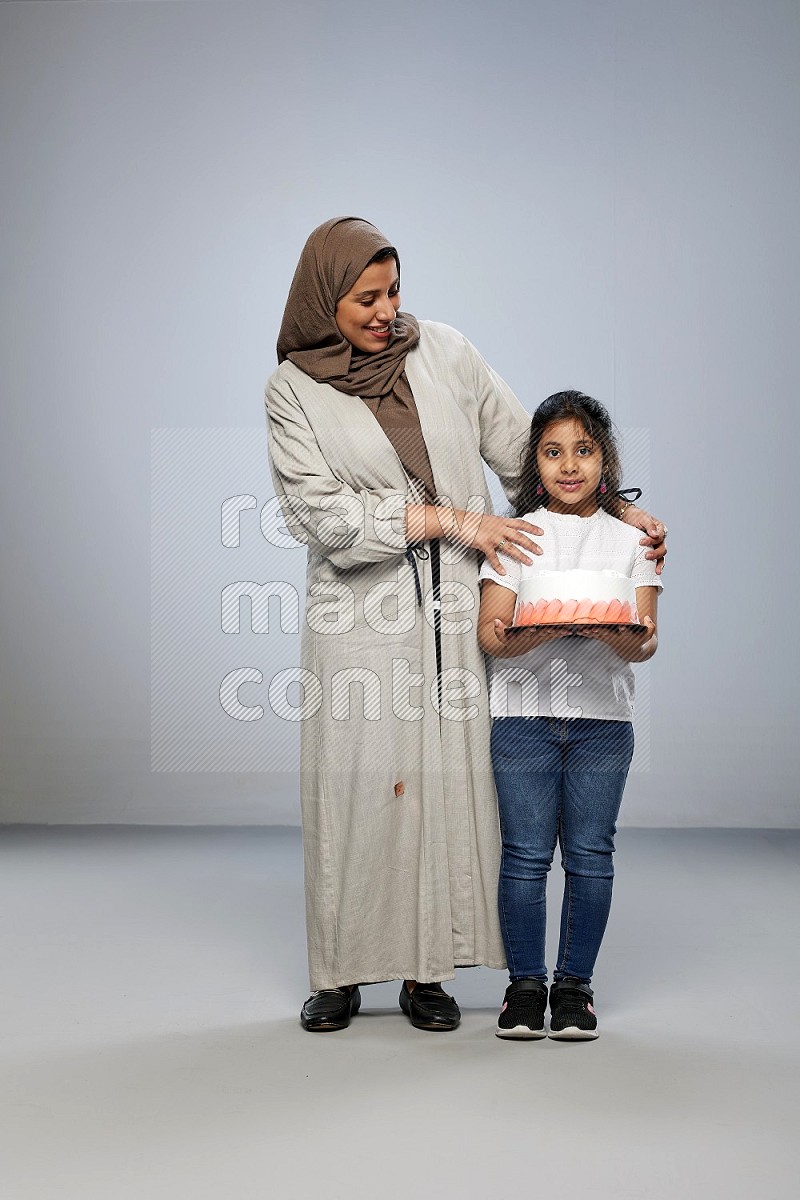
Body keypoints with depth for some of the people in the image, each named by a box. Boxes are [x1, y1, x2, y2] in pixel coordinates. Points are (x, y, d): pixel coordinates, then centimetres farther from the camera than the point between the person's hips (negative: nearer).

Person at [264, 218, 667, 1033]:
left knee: (448, 780, 1)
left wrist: (619, 511, 2)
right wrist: (449, 519, -13)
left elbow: (524, 448, 10)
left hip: (453, 612, 2)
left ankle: (427, 971, 13)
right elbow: (318, 511, -10)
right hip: (360, 617, -2)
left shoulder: (444, 354, 5)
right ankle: (340, 973, 15)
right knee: (356, 782, 1)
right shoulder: (293, 390, -1)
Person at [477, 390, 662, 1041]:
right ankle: (525, 984, 14)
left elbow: (644, 644, 2)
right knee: (526, 854, 0)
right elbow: (490, 632, -2)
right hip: (524, 713, 0)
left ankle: (575, 983, 17)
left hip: (602, 718, 1)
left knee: (590, 855, 3)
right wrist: (535, 635, -22)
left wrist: (619, 638, -21)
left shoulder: (631, 541, 8)